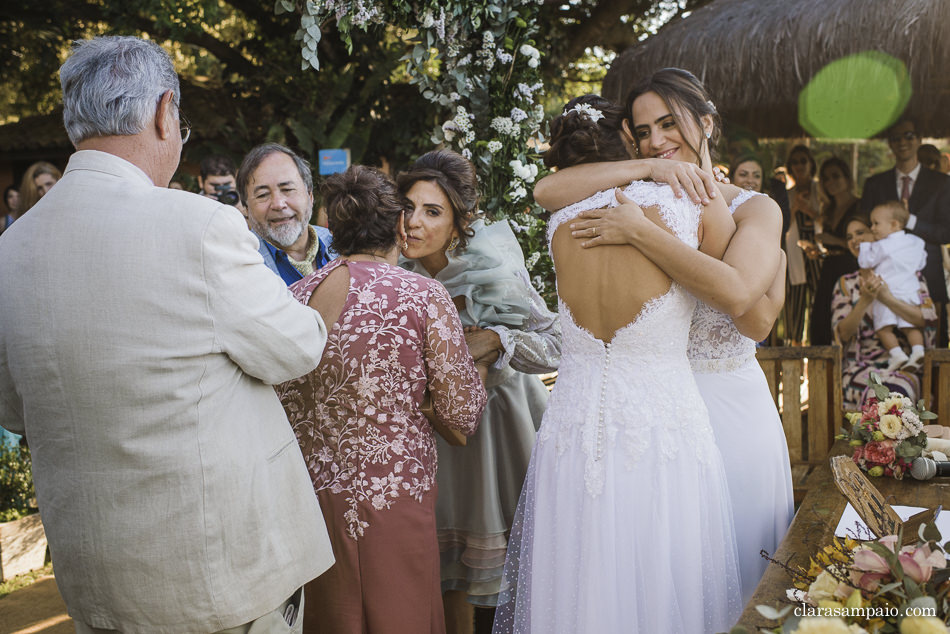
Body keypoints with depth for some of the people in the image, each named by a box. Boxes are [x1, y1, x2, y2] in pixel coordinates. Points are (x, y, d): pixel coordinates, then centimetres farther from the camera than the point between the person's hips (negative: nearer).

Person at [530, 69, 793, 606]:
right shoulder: (642, 202, 5)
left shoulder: (754, 209, -2)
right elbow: (547, 191, -11)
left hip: (729, 406, -2)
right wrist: (646, 169, -16)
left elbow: (737, 295, -23)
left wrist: (638, 231, -23)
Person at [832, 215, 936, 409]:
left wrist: (887, 298, -18)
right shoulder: (846, 284, 13)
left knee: (899, 388, -34)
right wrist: (865, 301, -17)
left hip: (905, 368, 0)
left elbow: (927, 318, -5)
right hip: (861, 368, 0)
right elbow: (843, 333, -1)